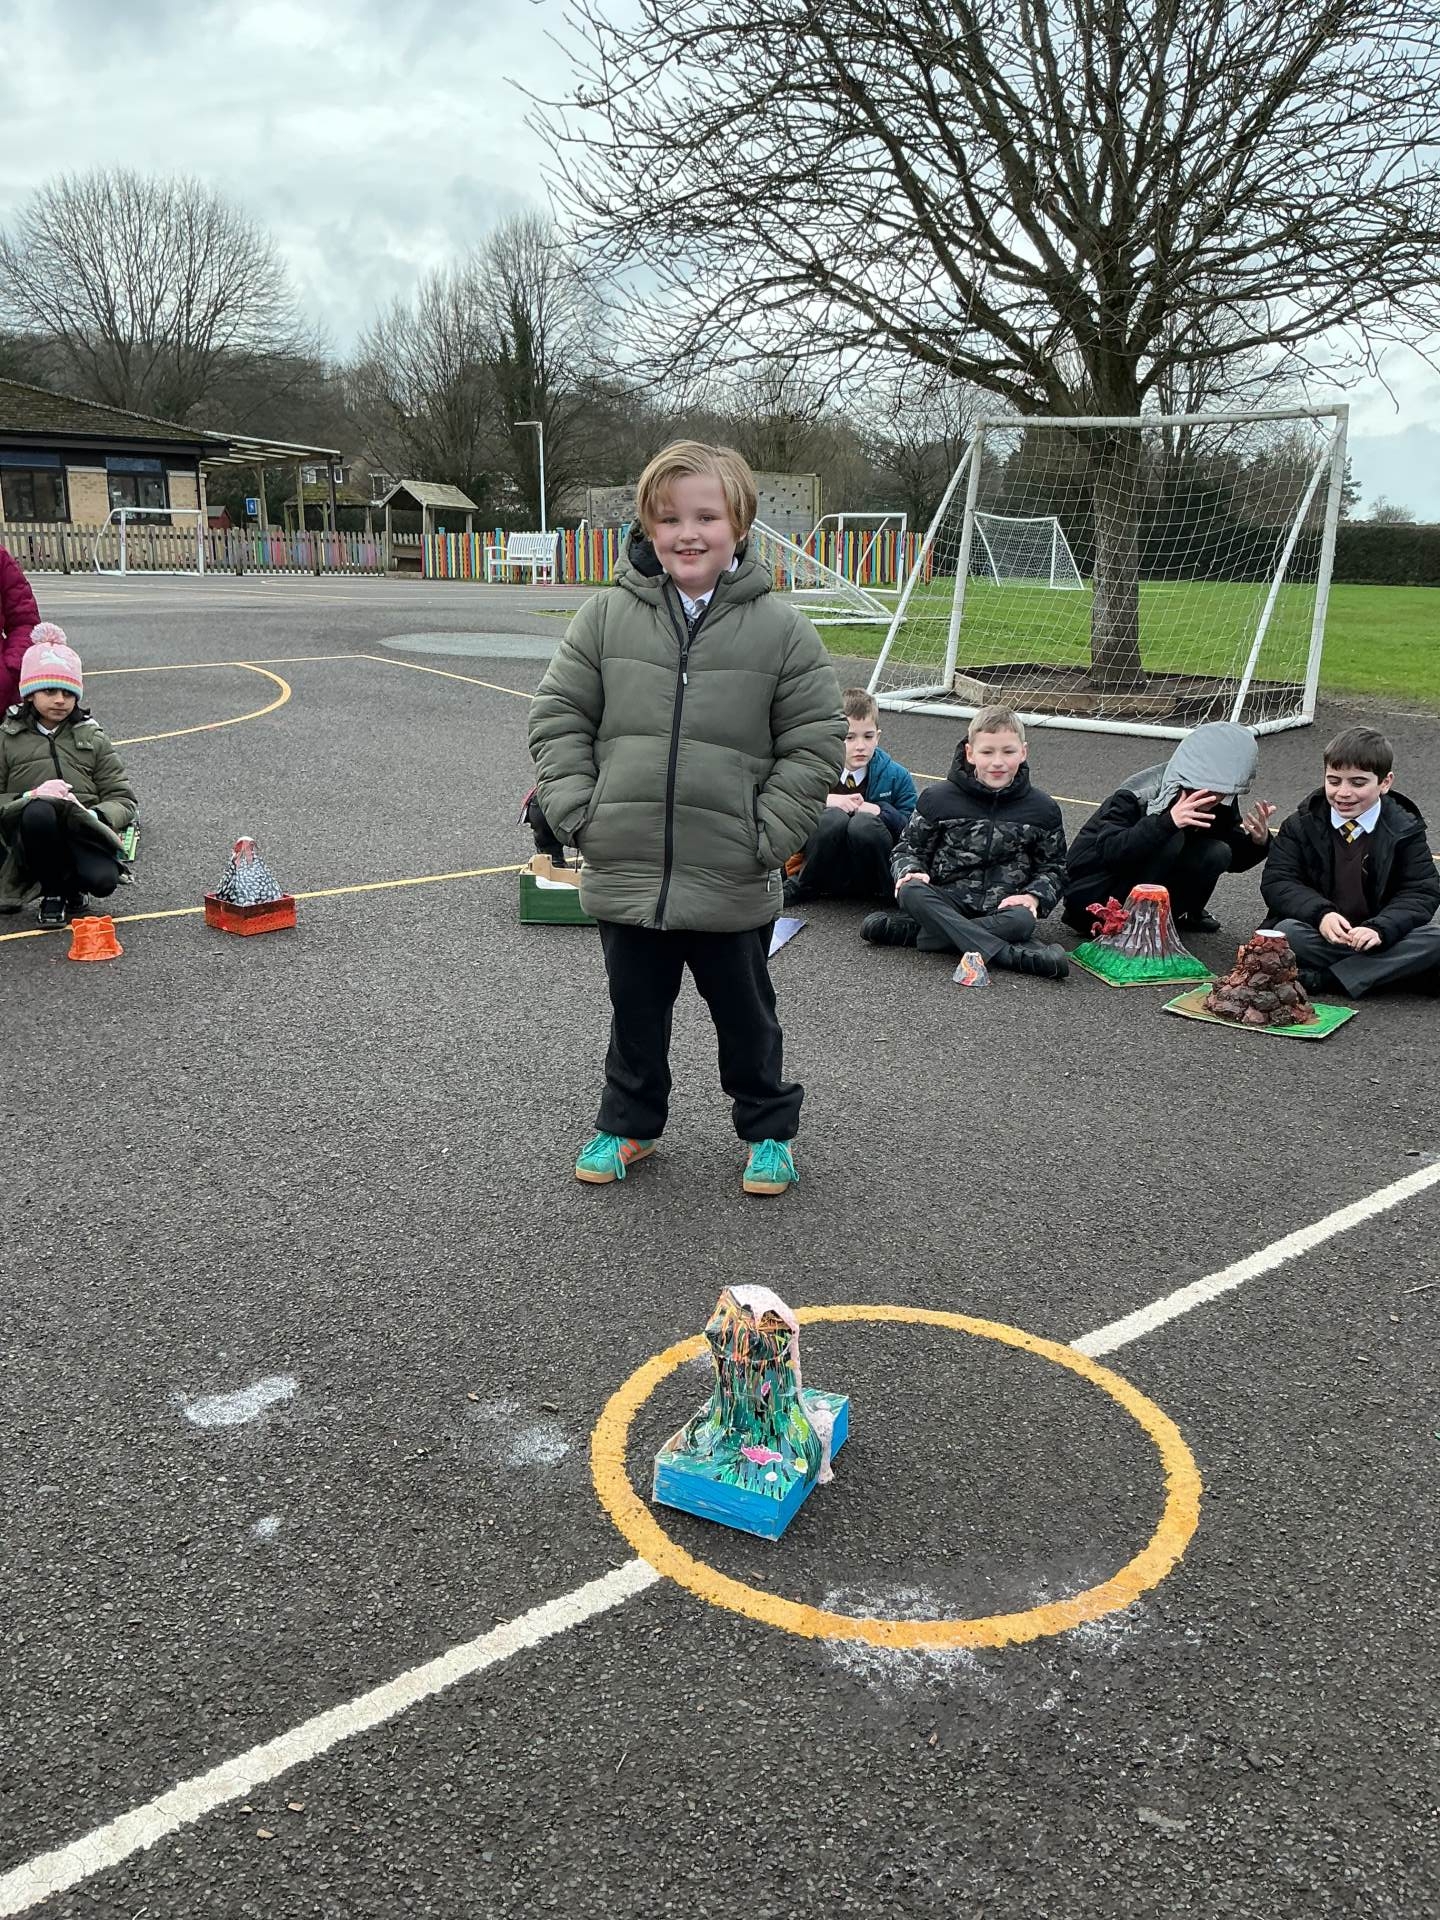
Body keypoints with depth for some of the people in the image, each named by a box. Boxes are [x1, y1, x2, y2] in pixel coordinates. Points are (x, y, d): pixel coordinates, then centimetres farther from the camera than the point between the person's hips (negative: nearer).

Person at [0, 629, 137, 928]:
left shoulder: (92, 738, 14)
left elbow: (123, 800, 9)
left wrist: (95, 814, -13)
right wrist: (28, 798, -17)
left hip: (83, 835, 1)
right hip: (30, 833, 0)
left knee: (103, 880, -32)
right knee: (39, 811, -37)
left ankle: (73, 887, 8)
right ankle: (52, 893, -11)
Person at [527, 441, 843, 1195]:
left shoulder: (781, 628, -6)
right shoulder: (607, 615, -3)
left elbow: (815, 743, -3)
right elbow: (558, 715, 3)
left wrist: (768, 836, -10)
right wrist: (575, 810, -6)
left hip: (732, 885, -1)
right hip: (624, 876, 2)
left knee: (746, 1016, 17)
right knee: (635, 1012, 19)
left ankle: (769, 1128, 38)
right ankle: (627, 1124, 40)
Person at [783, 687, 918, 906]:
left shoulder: (895, 776, 2)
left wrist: (881, 812, -18)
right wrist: (824, 800, -20)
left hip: (873, 878, 0)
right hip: (828, 877, 0)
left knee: (864, 823, -31)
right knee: (834, 817, -29)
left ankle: (894, 893, -8)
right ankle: (802, 887, -6)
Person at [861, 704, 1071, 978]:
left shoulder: (1042, 809, 5)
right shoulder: (939, 799, 2)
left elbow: (1052, 866, 13)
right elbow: (909, 847, 10)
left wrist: (1033, 896, -7)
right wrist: (911, 871, -12)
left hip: (1002, 908, 0)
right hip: (947, 901, 0)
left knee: (1022, 920, -35)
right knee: (911, 892, -33)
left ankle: (908, 930, -35)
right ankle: (1015, 955, -41)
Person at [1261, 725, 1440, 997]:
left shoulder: (1405, 830, 0)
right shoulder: (1301, 824, 2)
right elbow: (1276, 882, -6)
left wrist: (1380, 929, -26)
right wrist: (1321, 914, -25)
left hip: (1373, 933, 1)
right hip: (1321, 933, -1)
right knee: (1286, 932, -31)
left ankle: (1322, 980, -29)